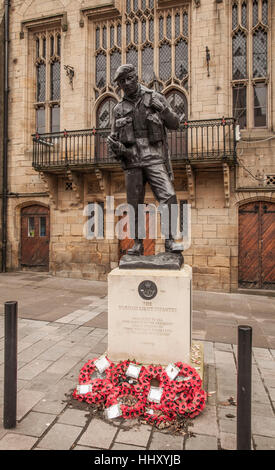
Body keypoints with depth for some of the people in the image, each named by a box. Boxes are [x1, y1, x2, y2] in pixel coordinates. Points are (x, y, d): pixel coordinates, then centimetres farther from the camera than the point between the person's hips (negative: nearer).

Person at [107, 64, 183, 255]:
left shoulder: (155, 98, 9)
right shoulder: (119, 109, 15)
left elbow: (175, 124, 7)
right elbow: (114, 137, 20)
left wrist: (163, 110, -11)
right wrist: (114, 145, -4)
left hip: (154, 158, -2)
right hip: (132, 162, 3)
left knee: (168, 197, -17)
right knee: (135, 205, 3)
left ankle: (170, 241, -8)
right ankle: (138, 244, 15)